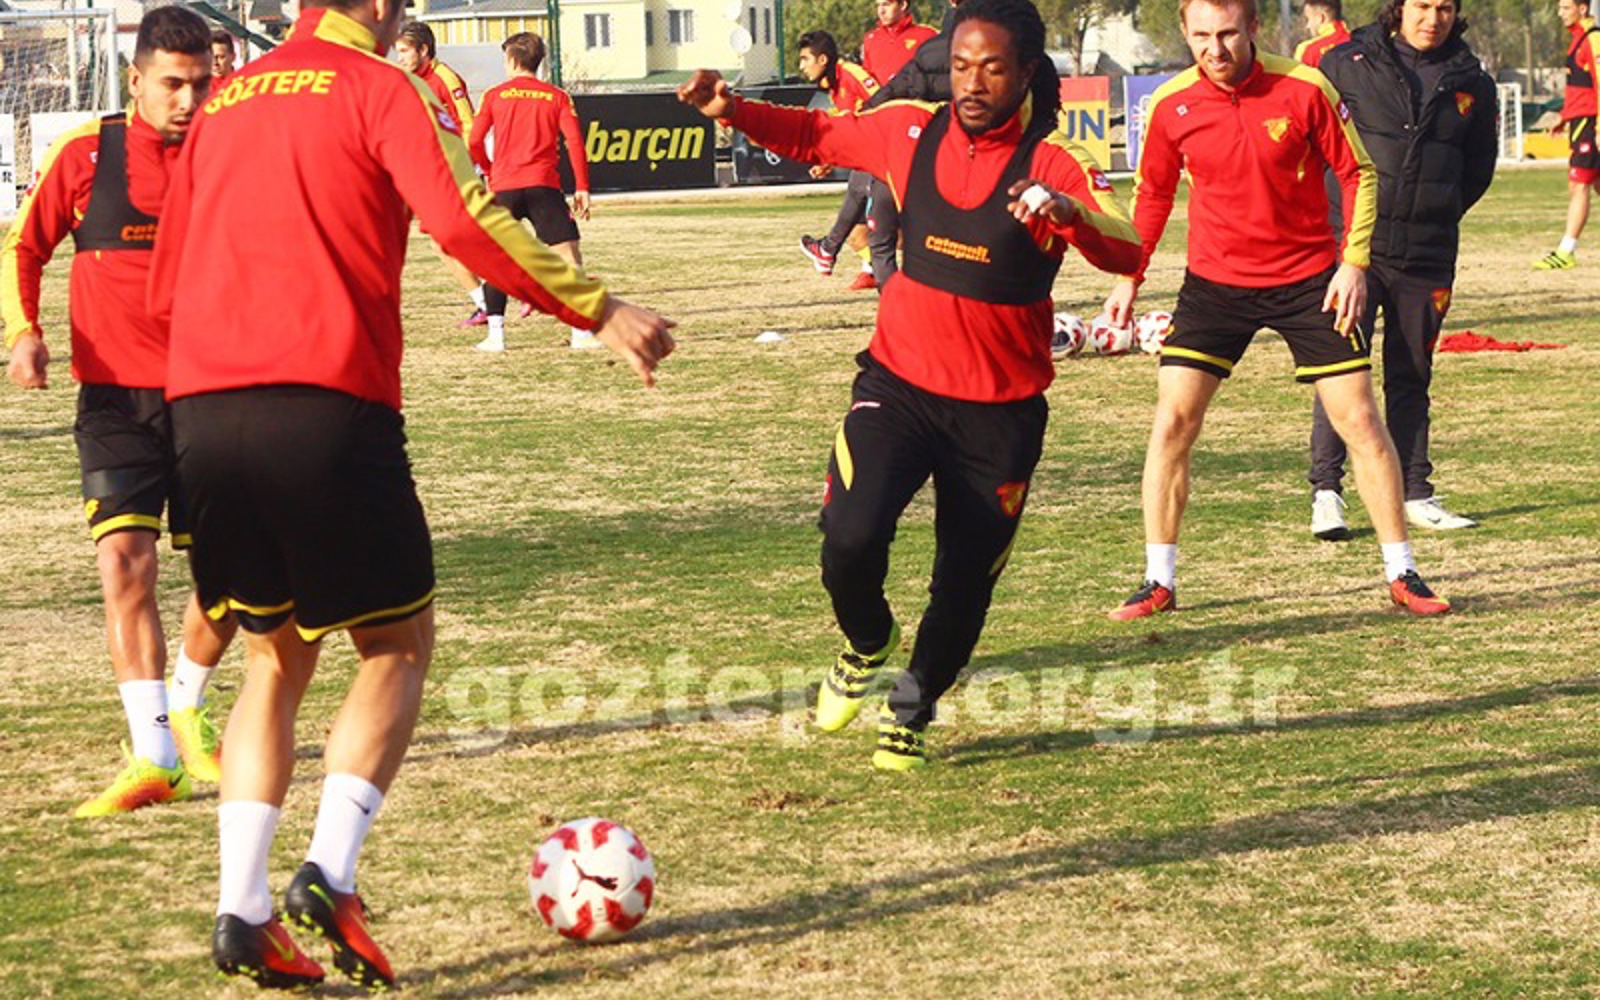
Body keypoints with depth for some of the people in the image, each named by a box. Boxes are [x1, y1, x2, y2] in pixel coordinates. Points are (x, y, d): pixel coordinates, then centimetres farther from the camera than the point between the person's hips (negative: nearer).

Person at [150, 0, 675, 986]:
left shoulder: (224, 103, 19)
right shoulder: (380, 88, 1)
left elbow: (167, 286, 22)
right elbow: (465, 222, -14)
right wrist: (597, 307, -11)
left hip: (202, 409, 6)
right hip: (330, 409, -5)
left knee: (276, 655, 17)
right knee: (398, 644, 11)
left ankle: (243, 908, 5)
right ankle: (332, 870, -6)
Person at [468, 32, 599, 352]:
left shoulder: (495, 96, 6)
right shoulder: (556, 97, 7)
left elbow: (474, 144, 1)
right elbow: (574, 141, -2)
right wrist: (582, 188, 0)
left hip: (503, 187, 1)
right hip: (543, 186, -1)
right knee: (569, 254, 0)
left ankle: (495, 334, 7)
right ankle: (581, 331, -9)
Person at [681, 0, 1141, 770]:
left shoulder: (1053, 162, -13)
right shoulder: (909, 131, -2)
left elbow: (1129, 252, -26)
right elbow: (815, 135, 15)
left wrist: (1071, 213, -47)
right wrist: (734, 112, -3)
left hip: (1001, 411, -1)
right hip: (899, 385, 1)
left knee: (965, 583, 5)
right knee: (851, 538, -20)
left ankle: (910, 715, 34)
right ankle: (867, 644, 15)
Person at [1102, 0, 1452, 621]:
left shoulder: (1304, 90, -13)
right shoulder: (1171, 106, -7)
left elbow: (1357, 173, -3)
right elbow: (1153, 193, 10)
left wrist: (1354, 263, -11)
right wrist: (1129, 277, 7)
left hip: (1308, 280, -1)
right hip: (1214, 283, 1)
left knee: (1360, 421, -1)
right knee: (1172, 422, -7)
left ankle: (1402, 575, 12)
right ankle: (1159, 582, 5)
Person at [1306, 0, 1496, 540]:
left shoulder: (1472, 85, 7)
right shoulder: (1347, 64, -1)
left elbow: (1478, 169, 18)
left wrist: (1437, 216, 8)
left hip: (1427, 254, 3)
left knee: (1411, 375, 10)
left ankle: (1415, 493, 17)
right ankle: (1326, 492, -2)